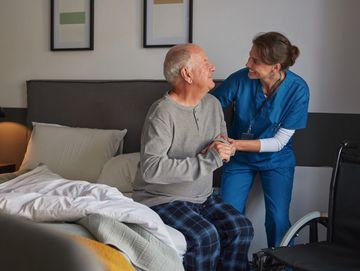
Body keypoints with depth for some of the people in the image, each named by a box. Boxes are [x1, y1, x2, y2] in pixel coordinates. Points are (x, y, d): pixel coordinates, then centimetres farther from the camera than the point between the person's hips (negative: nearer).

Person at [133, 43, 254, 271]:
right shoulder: (163, 112, -20)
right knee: (205, 237, -27)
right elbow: (150, 169, -30)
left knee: (241, 228, -13)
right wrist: (206, 161, -29)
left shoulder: (213, 103, 5)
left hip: (203, 196, 7)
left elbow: (224, 148, 17)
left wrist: (223, 149, -9)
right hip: (163, 199, -7)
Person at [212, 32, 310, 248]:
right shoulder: (241, 79, -20)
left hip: (276, 160, -1)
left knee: (278, 221, -10)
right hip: (239, 159, 1)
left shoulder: (297, 89, -21)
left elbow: (279, 142, -18)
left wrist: (236, 144, -29)